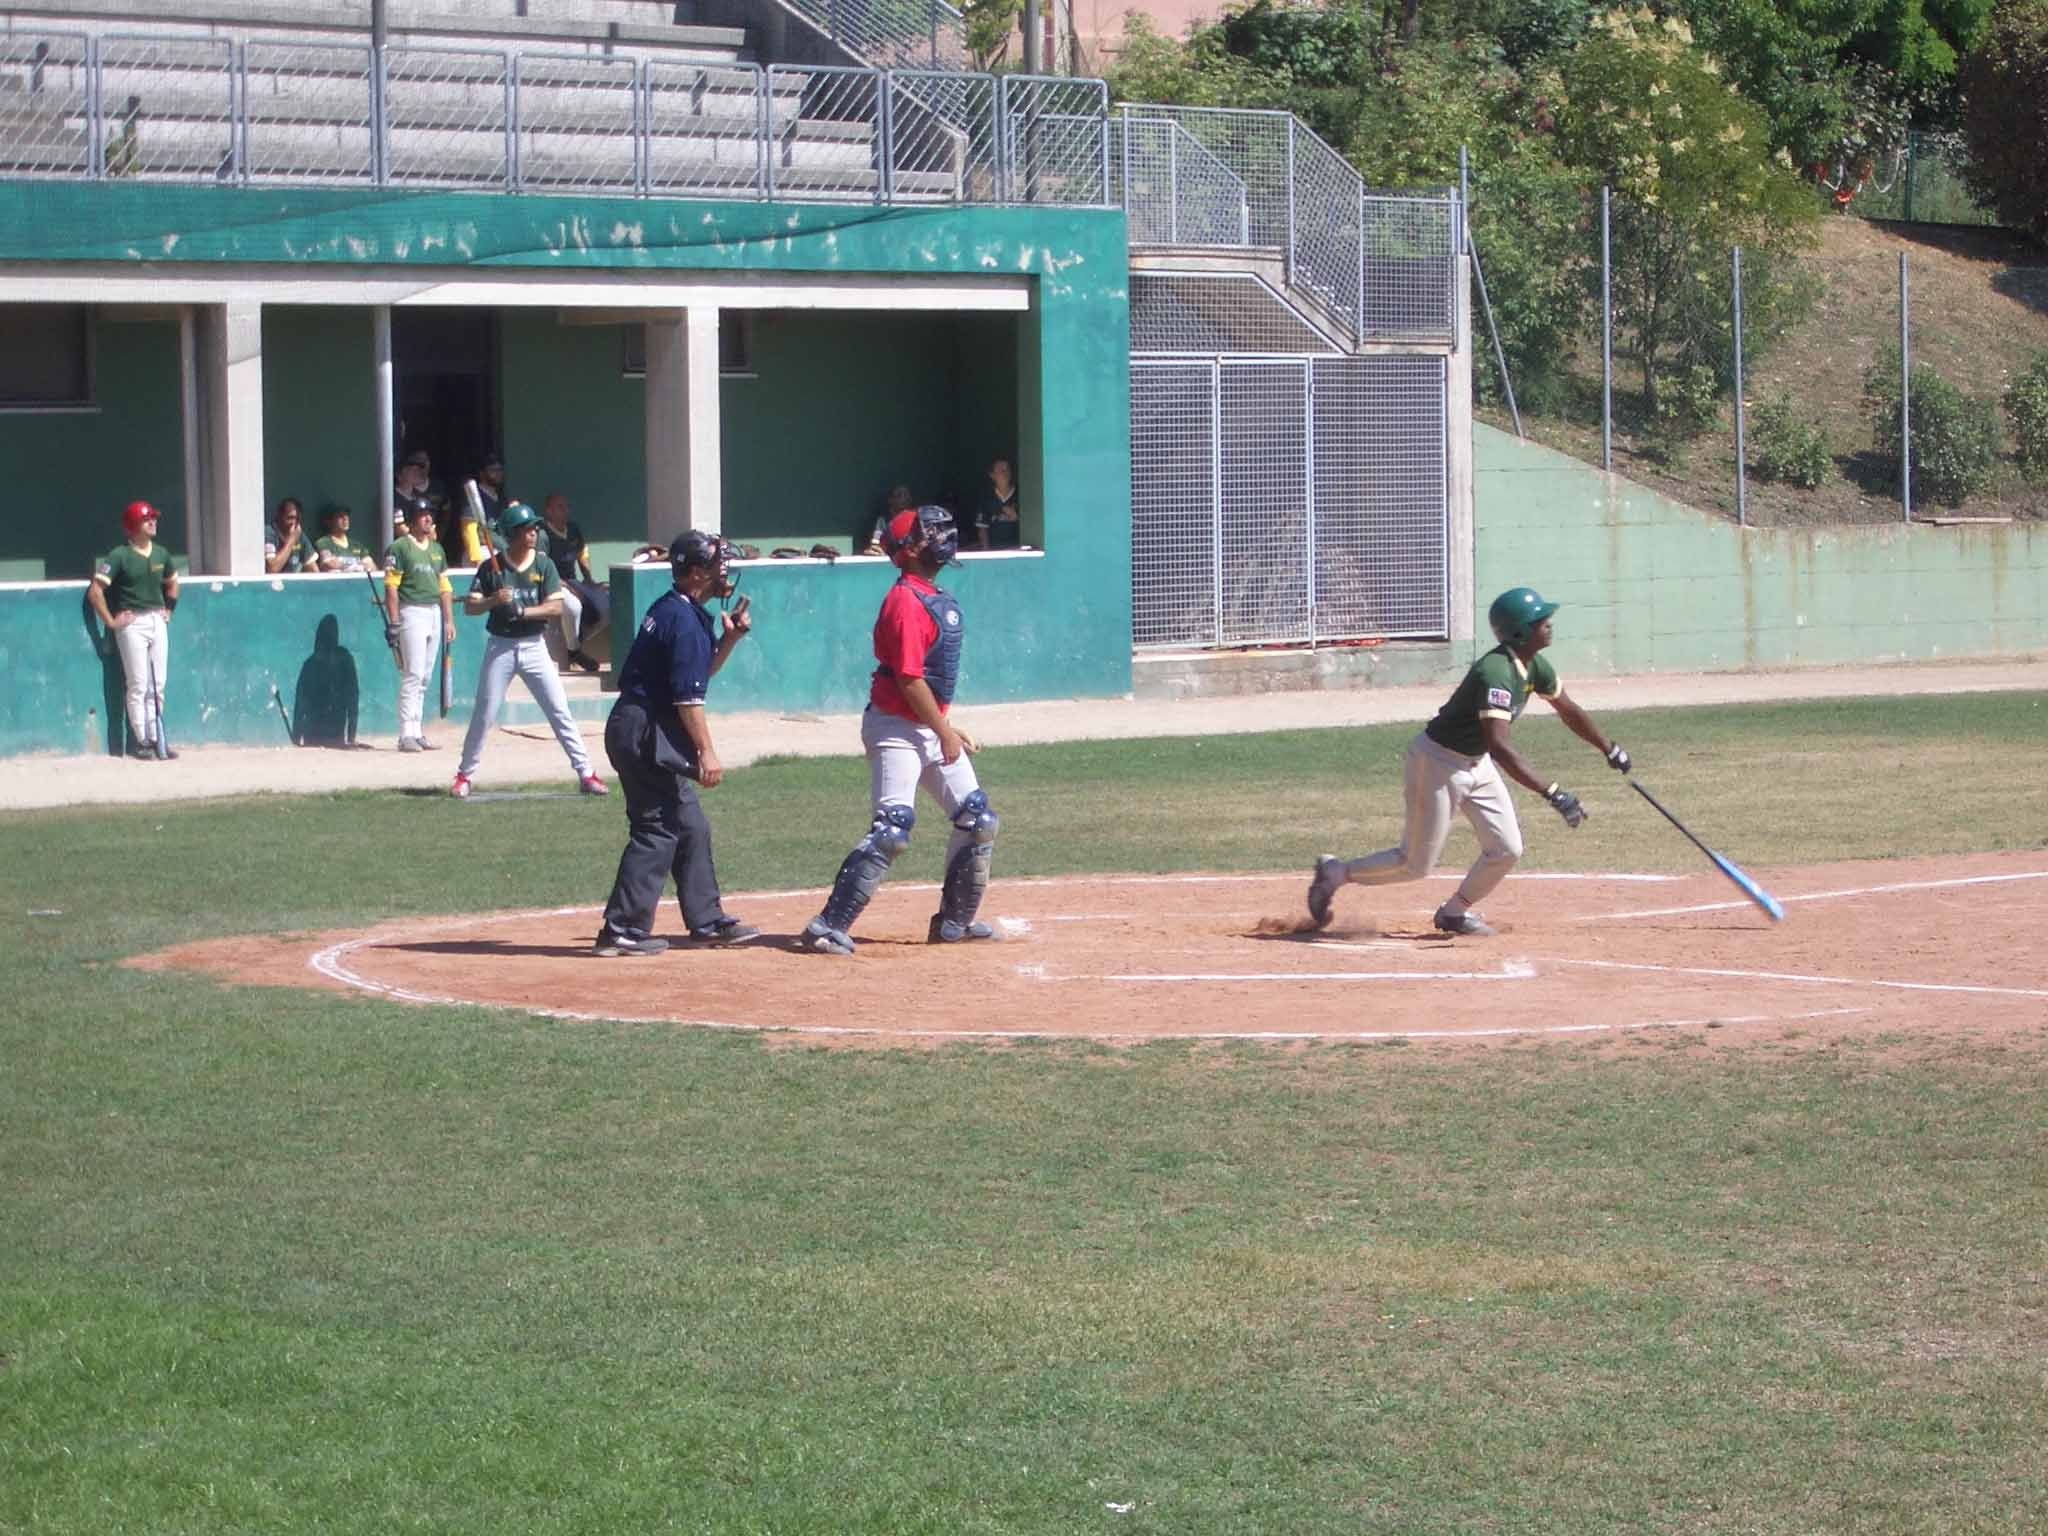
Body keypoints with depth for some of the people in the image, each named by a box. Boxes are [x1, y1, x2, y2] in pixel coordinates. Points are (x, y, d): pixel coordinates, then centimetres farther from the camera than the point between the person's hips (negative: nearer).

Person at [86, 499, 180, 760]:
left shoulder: (161, 553, 8)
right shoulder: (119, 555, -11)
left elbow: (171, 583, 27)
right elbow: (95, 591, -14)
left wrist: (168, 610, 16)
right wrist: (110, 622, -12)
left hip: (158, 621, 6)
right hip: (132, 623, -6)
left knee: (158, 685, 7)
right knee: (138, 686, -5)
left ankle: (156, 739, 13)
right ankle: (141, 741, -1)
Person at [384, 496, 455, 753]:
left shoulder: (437, 549, 17)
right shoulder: (399, 548, -5)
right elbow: (391, 587, -10)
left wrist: (449, 620, 13)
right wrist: (394, 623, -16)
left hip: (435, 613, 7)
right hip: (412, 613, -7)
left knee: (425, 677, 8)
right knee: (413, 675, -12)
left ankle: (418, 732, 13)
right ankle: (407, 735, -12)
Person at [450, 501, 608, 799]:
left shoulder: (543, 565, -2)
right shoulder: (492, 567, -4)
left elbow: (556, 607, -8)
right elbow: (469, 607, -5)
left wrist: (521, 611, -20)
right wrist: (493, 601, -24)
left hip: (534, 647, 1)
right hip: (500, 648, -1)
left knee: (560, 712, -1)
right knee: (483, 715, 2)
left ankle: (586, 774, 2)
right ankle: (464, 775, 15)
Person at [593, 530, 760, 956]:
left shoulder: (670, 610, 15)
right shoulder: (685, 619, -16)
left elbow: (699, 670, 25)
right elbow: (687, 695, -20)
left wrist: (729, 639, 12)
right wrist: (707, 751, -19)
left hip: (637, 731, 11)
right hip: (647, 734, -11)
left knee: (691, 827, 15)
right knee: (658, 829, -9)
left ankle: (707, 921, 22)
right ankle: (623, 929, -10)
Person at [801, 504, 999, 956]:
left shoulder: (939, 597, 13)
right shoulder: (906, 601, -18)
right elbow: (909, 680, -21)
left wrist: (947, 727, 18)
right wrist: (945, 732, -17)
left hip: (931, 728, 10)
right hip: (897, 729, -10)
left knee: (978, 821, 11)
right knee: (892, 829, -18)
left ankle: (955, 921, 21)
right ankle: (829, 927, -16)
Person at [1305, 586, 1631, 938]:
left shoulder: (1534, 666, -4)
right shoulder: (1496, 672, -33)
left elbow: (1568, 710, 15)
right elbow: (1499, 747, -42)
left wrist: (1610, 750, 23)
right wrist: (1551, 793, -46)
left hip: (1477, 764, 9)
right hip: (1437, 763, -9)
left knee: (1506, 849, 3)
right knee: (1416, 865, 0)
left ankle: (1456, 912, 23)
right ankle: (1336, 873, 20)